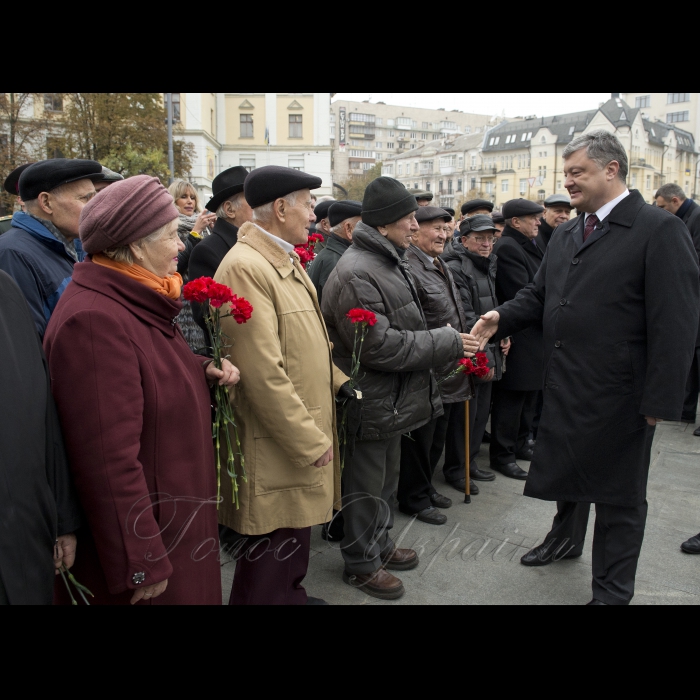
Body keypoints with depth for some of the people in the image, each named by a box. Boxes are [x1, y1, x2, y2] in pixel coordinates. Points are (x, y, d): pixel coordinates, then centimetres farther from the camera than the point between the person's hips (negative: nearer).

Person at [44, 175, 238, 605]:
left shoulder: (138, 302, 5)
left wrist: (204, 370, -2)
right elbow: (109, 457, -27)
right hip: (142, 534, -9)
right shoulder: (94, 320, -25)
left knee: (190, 589, 23)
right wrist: (140, 565, -21)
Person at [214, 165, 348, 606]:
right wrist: (310, 441, -19)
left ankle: (291, 594, 44)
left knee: (298, 528, 24)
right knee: (278, 541, 5)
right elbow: (263, 374, -25)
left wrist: (339, 381, 7)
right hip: (279, 444, -10)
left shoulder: (287, 259, 11)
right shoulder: (245, 267, -21)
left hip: (305, 430, 10)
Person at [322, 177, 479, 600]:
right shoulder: (356, 273, -23)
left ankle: (380, 544, 43)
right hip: (370, 403, -10)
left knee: (386, 479, 24)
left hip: (393, 398, 10)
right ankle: (361, 563, 27)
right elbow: (379, 346, -27)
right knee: (366, 486, 8)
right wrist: (448, 344, -21)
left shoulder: (390, 263, 10)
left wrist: (445, 340, 6)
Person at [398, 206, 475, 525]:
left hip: (447, 374, 10)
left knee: (436, 437, 22)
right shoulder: (410, 269, -20)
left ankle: (426, 487, 39)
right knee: (420, 439, 6)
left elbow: (457, 316, 21)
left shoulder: (441, 268, 14)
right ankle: (414, 499, 23)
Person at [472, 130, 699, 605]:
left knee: (619, 493, 10)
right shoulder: (565, 235, 11)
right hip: (564, 386, 7)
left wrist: (659, 400, -17)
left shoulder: (659, 230, -12)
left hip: (617, 394, -6)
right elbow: (539, 295, 14)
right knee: (566, 466, 24)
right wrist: (502, 319, -6)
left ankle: (613, 589, 28)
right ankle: (566, 538, 50)